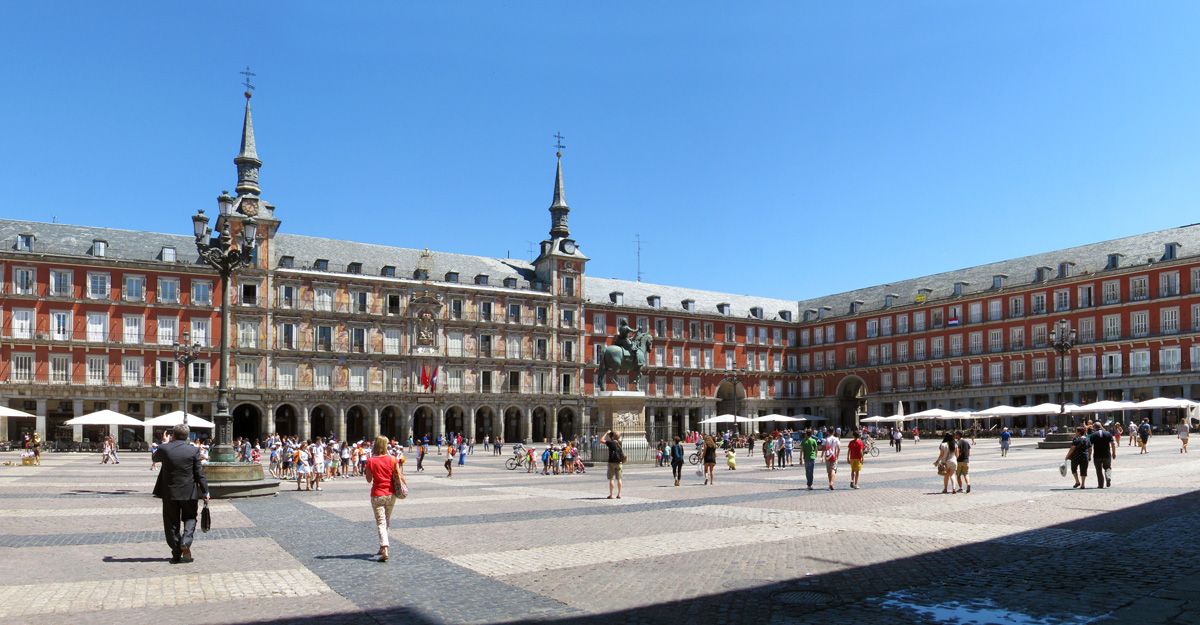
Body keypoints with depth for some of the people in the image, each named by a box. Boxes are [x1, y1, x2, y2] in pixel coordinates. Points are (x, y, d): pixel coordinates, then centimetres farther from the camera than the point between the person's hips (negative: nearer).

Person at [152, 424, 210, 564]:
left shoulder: (164, 449, -6)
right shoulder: (193, 450, -8)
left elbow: (155, 458, 18)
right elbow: (199, 473, -5)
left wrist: (166, 443, 25)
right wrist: (205, 491, 2)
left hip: (169, 492, 1)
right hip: (189, 492, -1)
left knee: (172, 523, 10)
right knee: (190, 518, 17)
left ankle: (176, 555, 11)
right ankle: (186, 542, -7)